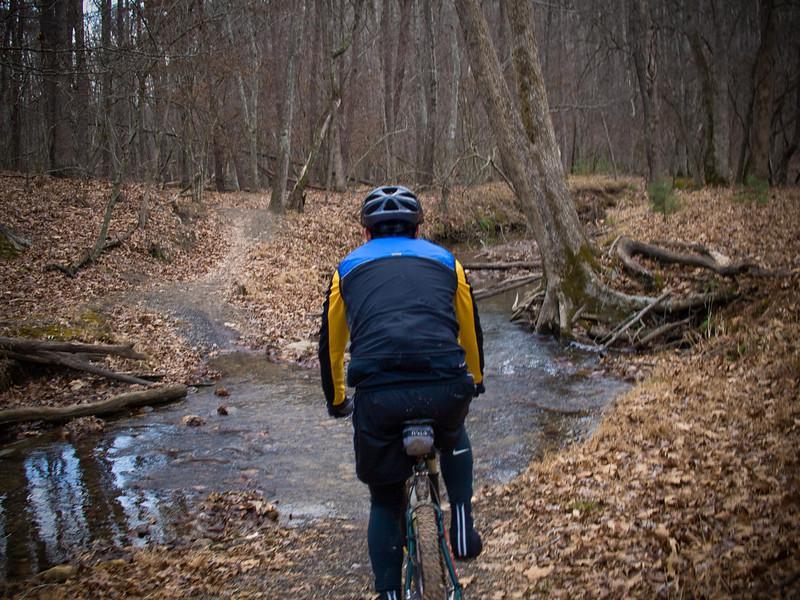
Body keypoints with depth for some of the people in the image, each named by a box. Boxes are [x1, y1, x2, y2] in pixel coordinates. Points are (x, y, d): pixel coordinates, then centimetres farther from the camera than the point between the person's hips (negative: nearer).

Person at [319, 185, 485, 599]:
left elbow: (330, 343, 31)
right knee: (454, 438, 38)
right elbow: (471, 329, 34)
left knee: (385, 499, 23)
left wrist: (336, 401, 47)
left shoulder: (348, 267, 23)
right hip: (445, 387, 1)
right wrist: (475, 381, 53)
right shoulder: (445, 261, 23)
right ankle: (462, 525, 25)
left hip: (378, 394, 0)